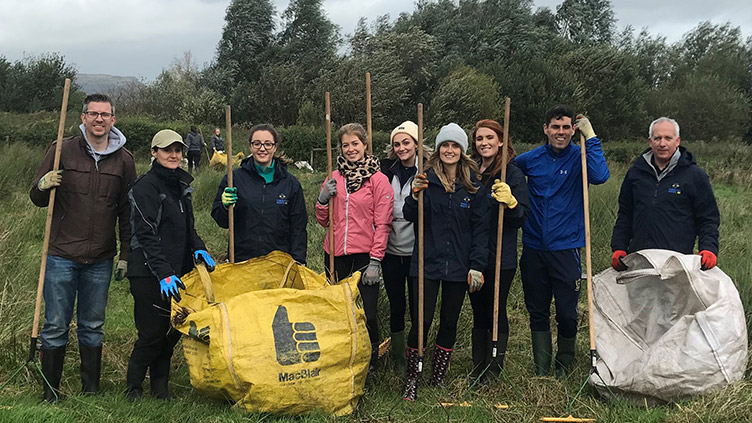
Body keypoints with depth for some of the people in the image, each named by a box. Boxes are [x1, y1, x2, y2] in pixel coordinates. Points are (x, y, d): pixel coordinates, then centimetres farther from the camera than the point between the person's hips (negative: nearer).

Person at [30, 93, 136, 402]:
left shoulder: (124, 159, 4)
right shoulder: (62, 151, -1)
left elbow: (128, 212, 8)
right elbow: (37, 199, 6)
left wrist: (126, 255, 6)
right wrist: (43, 187, -18)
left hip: (100, 260, 1)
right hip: (62, 255, -1)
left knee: (92, 327, 11)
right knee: (55, 326, 3)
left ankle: (91, 390, 23)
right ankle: (50, 393, 16)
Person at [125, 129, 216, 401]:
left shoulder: (181, 185, 15)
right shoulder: (146, 186, -11)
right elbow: (146, 235, -18)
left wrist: (199, 249, 3)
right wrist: (163, 273, -24)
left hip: (177, 270, 7)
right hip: (148, 273, -7)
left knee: (172, 331, 9)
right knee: (153, 332, -3)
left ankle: (159, 386, 23)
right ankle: (133, 386, 17)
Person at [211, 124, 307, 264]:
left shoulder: (290, 183, 5)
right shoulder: (235, 178, 3)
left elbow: (298, 227, 7)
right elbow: (221, 221, 7)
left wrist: (298, 263, -1)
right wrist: (225, 206, -14)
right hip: (242, 260, 0)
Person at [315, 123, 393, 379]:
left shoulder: (378, 179, -2)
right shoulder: (334, 178, 11)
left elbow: (382, 224, -5)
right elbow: (324, 221, 15)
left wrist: (375, 261, -10)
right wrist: (323, 199, -5)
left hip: (364, 256, -4)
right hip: (335, 255, 4)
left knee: (367, 314, -5)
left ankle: (370, 364, 16)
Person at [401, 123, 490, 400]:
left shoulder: (474, 185, 2)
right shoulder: (426, 180, 1)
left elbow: (481, 228, 1)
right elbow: (410, 218, 2)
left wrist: (476, 265, -5)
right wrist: (415, 196, -18)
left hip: (458, 265, 2)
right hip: (426, 263, -1)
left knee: (449, 322, 11)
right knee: (421, 321, -5)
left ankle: (438, 378, 26)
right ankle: (412, 378, 11)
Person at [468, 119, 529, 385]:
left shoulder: (513, 173, -6)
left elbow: (522, 217, -9)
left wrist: (510, 202, -29)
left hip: (501, 258, -5)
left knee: (496, 312, 3)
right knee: (479, 313, 14)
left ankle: (494, 371, 15)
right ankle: (477, 370, 24)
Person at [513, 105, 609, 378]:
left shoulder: (579, 158, -3)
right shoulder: (531, 159, 4)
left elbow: (600, 176, -24)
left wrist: (590, 136, -20)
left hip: (566, 248, -3)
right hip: (533, 248, 3)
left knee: (567, 313, 2)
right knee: (537, 312, 11)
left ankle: (564, 365, 26)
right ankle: (541, 370, 24)